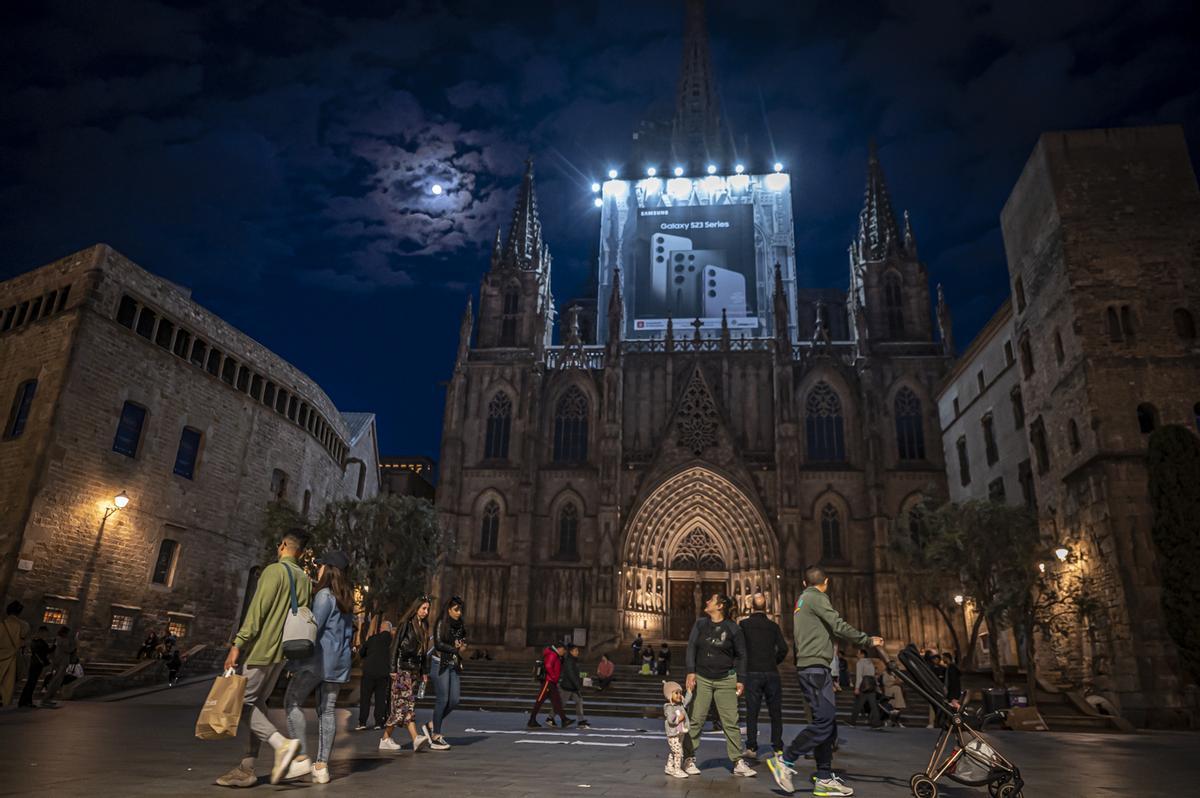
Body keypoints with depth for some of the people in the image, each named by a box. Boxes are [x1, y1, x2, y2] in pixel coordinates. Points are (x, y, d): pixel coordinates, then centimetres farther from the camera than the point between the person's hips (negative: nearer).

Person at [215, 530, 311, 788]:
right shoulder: (305, 579, 12)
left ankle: (282, 743, -16)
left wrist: (237, 644, -14)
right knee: (256, 703, 12)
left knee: (244, 702, -2)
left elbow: (257, 611, -16)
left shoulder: (274, 570, -9)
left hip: (261, 648, -7)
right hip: (281, 652, 7)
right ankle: (247, 768, 11)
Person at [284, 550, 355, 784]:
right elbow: (350, 632, 18)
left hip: (318, 658, -8)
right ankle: (322, 765, 7)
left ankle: (301, 757, -4)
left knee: (293, 702, 2)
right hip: (339, 662, 8)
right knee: (327, 709, 7)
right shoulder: (346, 599, 16)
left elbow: (314, 627, -15)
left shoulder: (324, 594, -9)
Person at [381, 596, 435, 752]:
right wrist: (393, 669, -14)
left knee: (409, 704, 4)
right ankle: (416, 738, -20)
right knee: (405, 702, -11)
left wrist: (424, 672, 18)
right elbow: (395, 646, -9)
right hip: (403, 667, -8)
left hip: (415, 669, 8)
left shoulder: (423, 626, 15)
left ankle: (386, 738, 11)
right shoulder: (406, 624, -6)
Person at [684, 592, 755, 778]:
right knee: (695, 720, 0)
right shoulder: (700, 623, 3)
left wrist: (741, 679, 1)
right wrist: (691, 672, -9)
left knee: (731, 722, 1)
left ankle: (738, 762, 10)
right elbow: (691, 647, 1)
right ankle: (689, 759, 11)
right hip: (701, 679, 1)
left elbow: (741, 655, 6)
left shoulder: (733, 628, -1)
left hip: (726, 681, -1)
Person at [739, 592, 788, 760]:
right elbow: (783, 649, -2)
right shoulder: (773, 626, 4)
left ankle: (751, 748, 0)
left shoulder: (744, 624, -1)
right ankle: (777, 747, 10)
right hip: (772, 673, 2)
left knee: (752, 712, 3)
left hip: (752, 673, -1)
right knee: (775, 713, 10)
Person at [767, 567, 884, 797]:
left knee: (828, 723, 8)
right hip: (815, 667, -10)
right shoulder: (817, 598, -6)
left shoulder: (801, 600, 22)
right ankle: (785, 761, -9)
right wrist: (868, 640, -3)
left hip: (807, 668, 10)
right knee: (824, 721, -13)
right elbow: (839, 626, -13)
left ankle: (824, 779, 8)